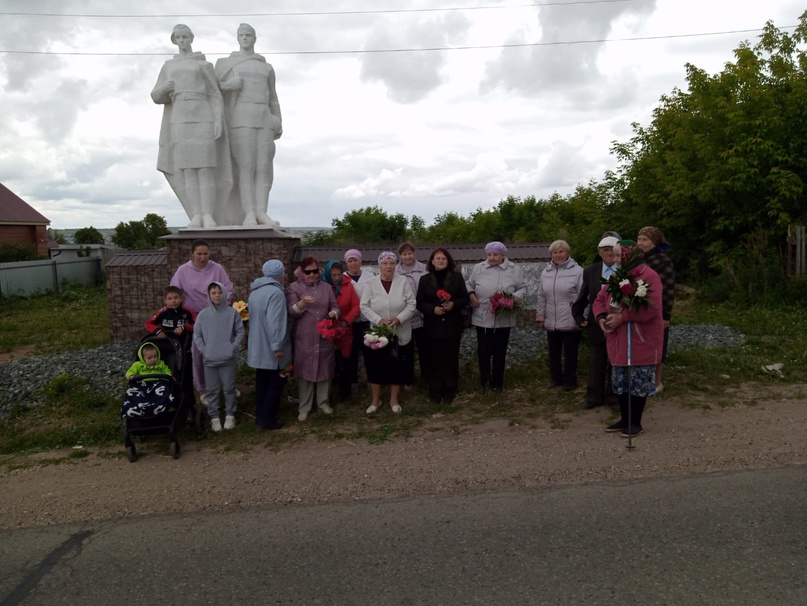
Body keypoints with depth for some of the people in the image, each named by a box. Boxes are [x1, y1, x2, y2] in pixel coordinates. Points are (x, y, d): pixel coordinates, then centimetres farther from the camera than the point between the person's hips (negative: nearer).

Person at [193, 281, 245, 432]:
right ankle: (214, 417, 20)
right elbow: (196, 335, 4)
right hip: (209, 359, 1)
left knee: (229, 388, 8)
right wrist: (203, 350, -6)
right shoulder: (203, 314, -2)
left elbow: (240, 332, 1)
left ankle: (230, 414, 22)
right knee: (212, 390, 9)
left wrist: (233, 347, -8)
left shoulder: (232, 313, -4)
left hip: (229, 359, -1)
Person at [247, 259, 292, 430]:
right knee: (276, 383, 2)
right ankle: (267, 419, 7)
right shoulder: (276, 292, -20)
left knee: (262, 382, 17)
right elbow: (275, 322, -27)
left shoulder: (255, 291, 11)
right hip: (271, 349, -9)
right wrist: (277, 346, -24)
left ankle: (260, 416, 25)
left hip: (258, 347, 9)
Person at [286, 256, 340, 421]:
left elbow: (335, 306, 11)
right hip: (303, 338, -3)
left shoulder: (326, 287, 11)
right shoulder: (294, 287, 0)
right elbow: (291, 312, -9)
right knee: (305, 371, 3)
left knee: (324, 370, 10)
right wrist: (301, 304, -30)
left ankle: (323, 402, 25)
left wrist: (333, 313, -12)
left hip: (325, 337, 3)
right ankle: (304, 407, 14)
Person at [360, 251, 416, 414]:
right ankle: (375, 400, 27)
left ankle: (394, 400, 27)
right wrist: (379, 320, -18)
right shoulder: (371, 283, -4)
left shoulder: (403, 281, -4)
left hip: (400, 333, 0)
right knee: (376, 366, 8)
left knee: (397, 366, 9)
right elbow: (364, 306, -5)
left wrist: (399, 318, -19)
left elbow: (411, 304, -5)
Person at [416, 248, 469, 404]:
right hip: (433, 326, 0)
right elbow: (419, 302, 2)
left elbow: (465, 298, 3)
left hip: (452, 325, 0)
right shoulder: (425, 279, 4)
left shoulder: (457, 277, 4)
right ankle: (435, 392, 14)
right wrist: (432, 309, -16)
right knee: (434, 360, 3)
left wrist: (454, 304, -17)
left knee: (451, 359, 6)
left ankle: (450, 392, 18)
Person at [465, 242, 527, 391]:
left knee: (500, 351, 10)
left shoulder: (513, 269, -1)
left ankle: (497, 381, 24)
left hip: (503, 318, 0)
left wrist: (513, 298, -14)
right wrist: (471, 295, -7)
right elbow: (469, 284, 12)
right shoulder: (478, 268, 2)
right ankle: (485, 379, 23)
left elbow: (523, 288, 4)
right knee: (483, 350, 5)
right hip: (483, 317, 0)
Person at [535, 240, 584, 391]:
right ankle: (556, 378, 29)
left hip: (570, 322, -5)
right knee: (554, 353, 14)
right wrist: (540, 316, 11)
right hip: (551, 322, 5)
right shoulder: (546, 272, 10)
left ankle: (570, 381, 20)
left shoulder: (577, 271, -7)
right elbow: (541, 297, 14)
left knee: (570, 353, 7)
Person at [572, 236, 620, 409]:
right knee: (596, 363, 10)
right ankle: (594, 397, 22)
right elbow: (582, 297, 9)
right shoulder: (590, 271, 2)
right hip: (597, 326, 2)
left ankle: (614, 396, 28)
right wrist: (579, 318, 7)